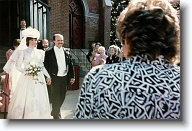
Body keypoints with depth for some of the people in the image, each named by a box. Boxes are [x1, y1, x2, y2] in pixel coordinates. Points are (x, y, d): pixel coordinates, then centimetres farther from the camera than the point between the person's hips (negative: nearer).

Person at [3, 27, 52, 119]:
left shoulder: (40, 52, 10)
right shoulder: (23, 52, 1)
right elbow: (18, 66, 0)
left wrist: (48, 76, 10)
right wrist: (27, 71, -15)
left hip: (39, 79, 3)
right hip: (27, 79, -3)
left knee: (39, 99, 4)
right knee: (25, 99, 0)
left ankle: (37, 117, 16)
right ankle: (24, 117, 14)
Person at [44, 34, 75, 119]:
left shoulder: (67, 52, 7)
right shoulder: (49, 52, -3)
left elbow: (70, 65, 9)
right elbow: (46, 66, -4)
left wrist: (72, 76, 6)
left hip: (64, 77, 4)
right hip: (55, 78, -4)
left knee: (62, 97, 14)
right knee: (56, 97, 2)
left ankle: (54, 112, 36)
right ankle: (56, 115, 19)